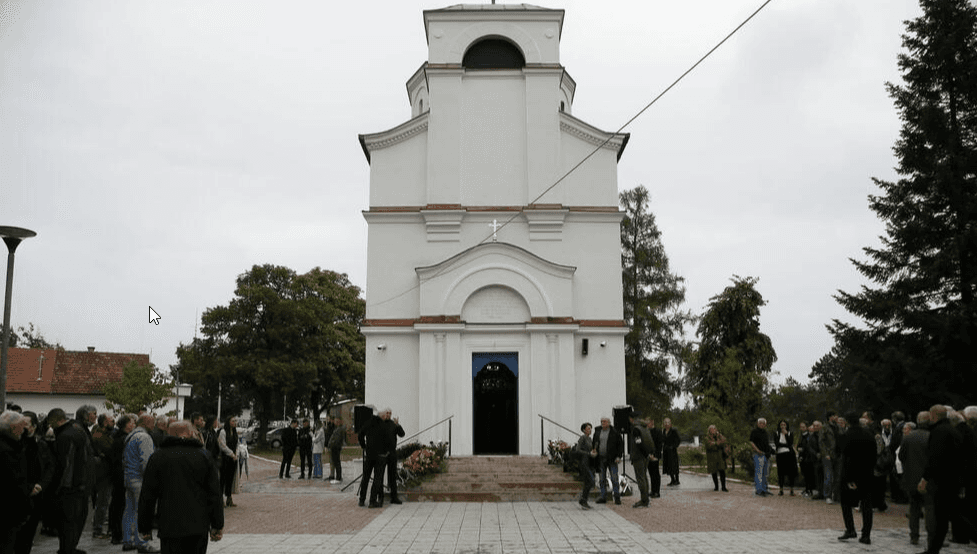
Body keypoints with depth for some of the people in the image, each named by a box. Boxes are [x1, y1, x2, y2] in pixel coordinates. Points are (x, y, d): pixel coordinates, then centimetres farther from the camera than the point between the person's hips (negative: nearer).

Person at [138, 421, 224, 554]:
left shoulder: (157, 457, 3)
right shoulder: (203, 455, 5)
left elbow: (147, 496, 4)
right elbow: (214, 494, 4)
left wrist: (145, 528, 12)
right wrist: (218, 526, 10)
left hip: (170, 528, -2)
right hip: (199, 527, 2)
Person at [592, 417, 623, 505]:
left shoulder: (614, 432, -2)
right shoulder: (597, 432, 8)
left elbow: (620, 445, 0)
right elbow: (594, 444, 14)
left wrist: (618, 456, -9)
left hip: (611, 459, -4)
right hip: (600, 458, 4)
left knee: (614, 478, -4)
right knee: (602, 479, 6)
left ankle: (617, 497, 4)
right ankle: (603, 497, 12)